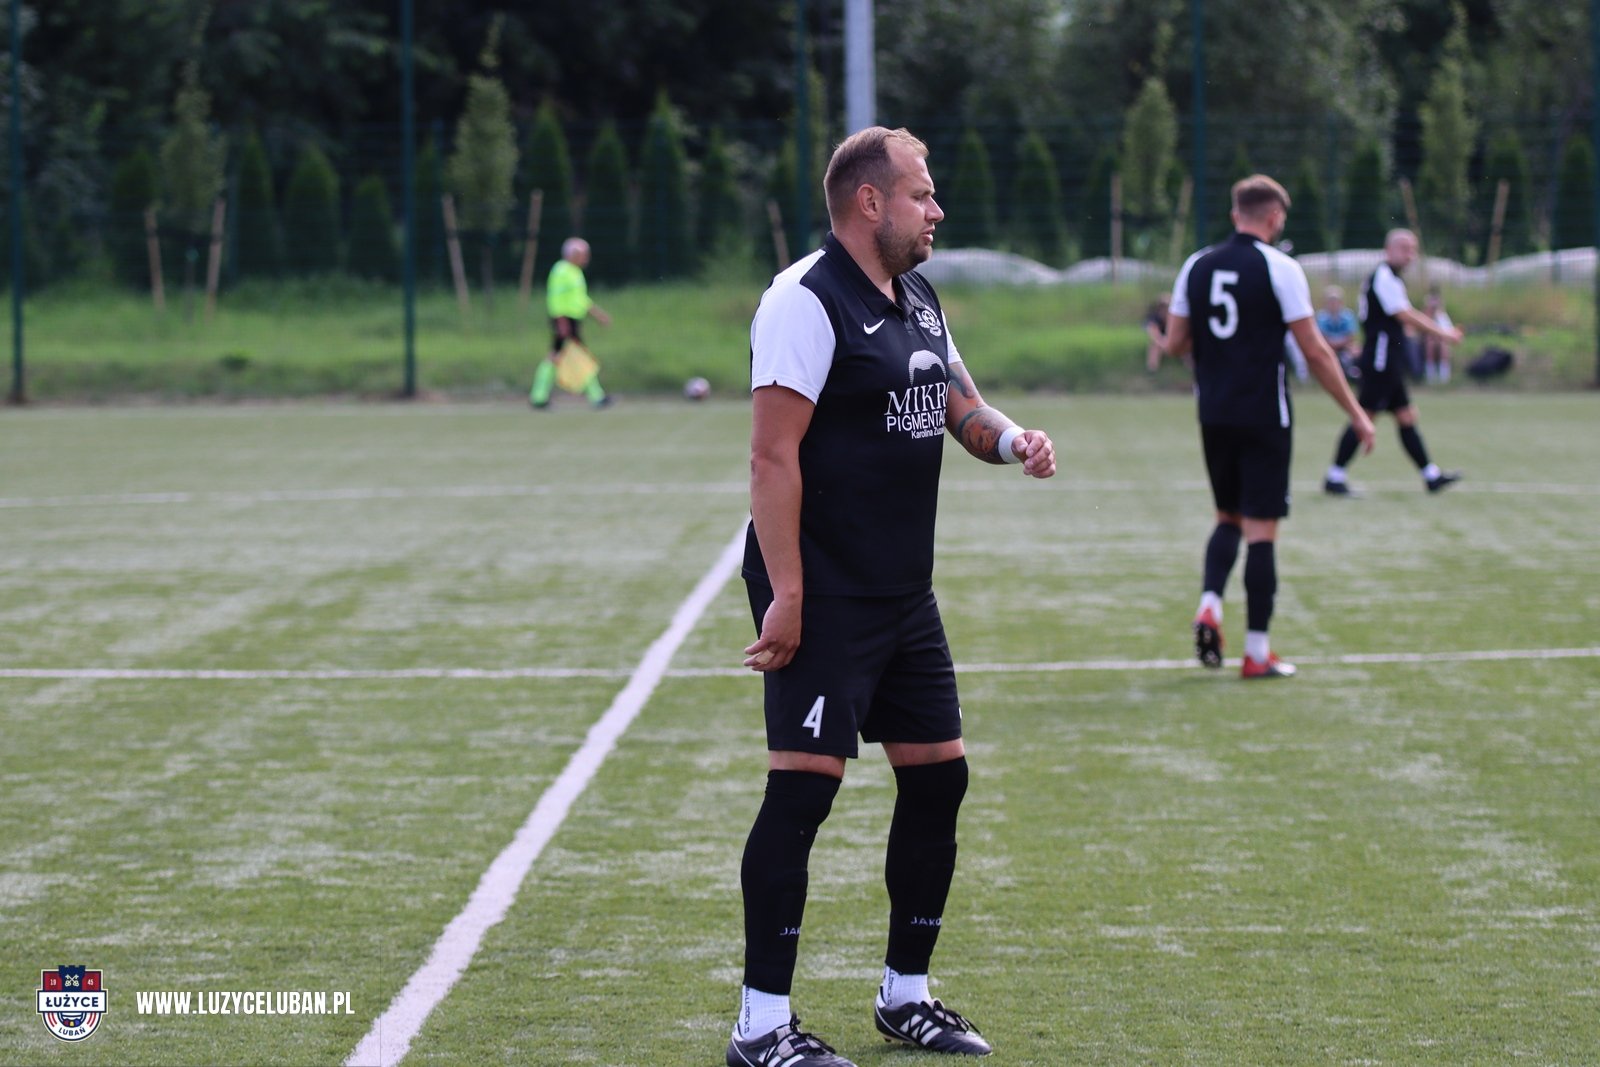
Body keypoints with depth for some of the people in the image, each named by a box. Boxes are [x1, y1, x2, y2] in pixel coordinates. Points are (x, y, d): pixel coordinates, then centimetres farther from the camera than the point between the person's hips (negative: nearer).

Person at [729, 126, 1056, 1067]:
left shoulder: (920, 300, 15)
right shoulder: (808, 301, -14)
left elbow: (963, 408, 25)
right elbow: (774, 453, -18)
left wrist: (1010, 438, 0)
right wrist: (785, 594, -23)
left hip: (904, 596, 9)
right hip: (822, 599, -9)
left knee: (938, 776, 11)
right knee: (805, 785, -11)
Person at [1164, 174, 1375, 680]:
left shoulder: (1197, 265, 5)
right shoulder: (1279, 268, -9)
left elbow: (1174, 343, 8)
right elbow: (1315, 352, -10)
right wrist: (1356, 414, -2)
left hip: (1214, 416, 5)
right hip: (1264, 416, -5)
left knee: (1228, 517, 20)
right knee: (1261, 528, -1)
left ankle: (1210, 604, -4)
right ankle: (1257, 652, 0)